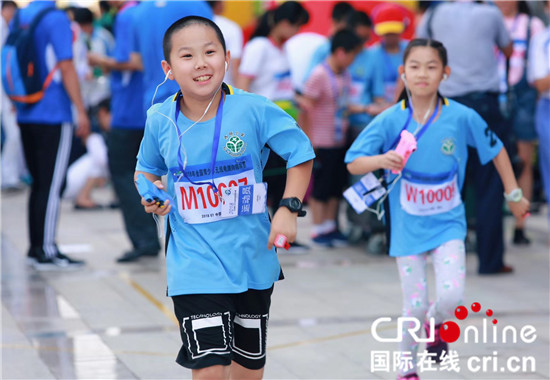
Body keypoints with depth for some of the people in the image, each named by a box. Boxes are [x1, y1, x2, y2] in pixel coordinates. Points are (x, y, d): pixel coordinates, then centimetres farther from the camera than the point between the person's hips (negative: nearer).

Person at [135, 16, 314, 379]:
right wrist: (150, 193, -7)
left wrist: (289, 209, -11)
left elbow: (301, 152, -2)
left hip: (252, 259, 1)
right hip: (195, 264, -1)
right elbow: (148, 168, 14)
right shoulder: (160, 119, -6)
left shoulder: (253, 109, -13)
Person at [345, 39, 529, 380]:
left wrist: (514, 195, 11)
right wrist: (382, 160, -30)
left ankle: (436, 324, 21)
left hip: (448, 224, 0)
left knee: (451, 296, -16)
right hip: (408, 227, 0)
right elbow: (353, 163, -9)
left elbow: (495, 149, 5)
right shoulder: (390, 121, -11)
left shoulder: (461, 117, -11)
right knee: (415, 306, 1)